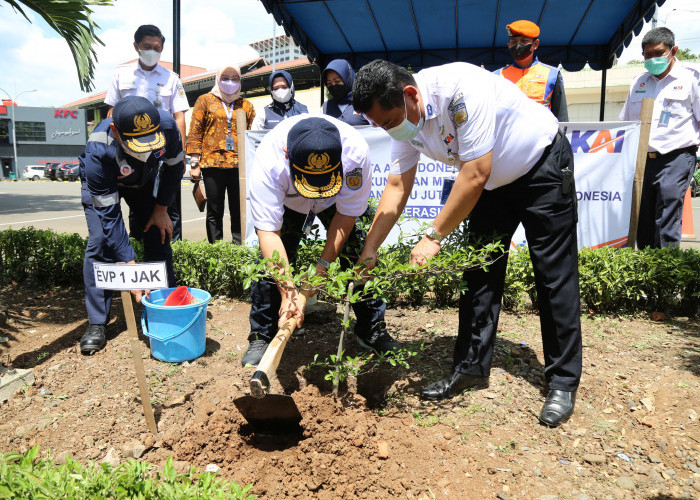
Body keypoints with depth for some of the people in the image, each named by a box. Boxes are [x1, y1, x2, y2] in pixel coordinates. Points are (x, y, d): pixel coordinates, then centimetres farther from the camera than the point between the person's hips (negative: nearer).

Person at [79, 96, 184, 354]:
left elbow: (175, 166, -13)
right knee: (100, 243, -16)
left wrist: (161, 209, -10)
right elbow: (109, 215, -37)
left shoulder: (166, 125, -36)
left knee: (158, 236, -6)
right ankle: (97, 324, -6)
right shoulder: (98, 151, -42)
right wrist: (130, 265, -39)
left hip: (144, 180, 3)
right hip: (101, 184, -3)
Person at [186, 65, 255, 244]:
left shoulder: (246, 105, 16)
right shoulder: (205, 100, 11)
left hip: (239, 164, 1)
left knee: (239, 211, 1)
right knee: (214, 211, 3)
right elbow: (195, 132, 6)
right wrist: (195, 163, -2)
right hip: (213, 162, -1)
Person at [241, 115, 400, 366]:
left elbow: (346, 214, -27)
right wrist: (288, 292, -46)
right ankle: (261, 336, 3)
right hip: (285, 201, 0)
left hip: (339, 199, 1)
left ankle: (372, 329, 6)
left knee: (359, 253, -12)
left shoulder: (356, 151, -39)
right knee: (271, 259, -15)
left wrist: (322, 266, -30)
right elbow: (268, 231, -40)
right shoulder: (268, 162, -41)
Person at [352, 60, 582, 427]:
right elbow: (396, 188, -7)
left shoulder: (462, 89, -34)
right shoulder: (404, 121, -10)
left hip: (543, 166, -7)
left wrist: (433, 237, -27)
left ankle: (563, 384, 6)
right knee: (479, 271, 4)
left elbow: (475, 175, -33)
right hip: (493, 183, 7)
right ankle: (471, 368, 14)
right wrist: (369, 251, -10)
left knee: (555, 277, -5)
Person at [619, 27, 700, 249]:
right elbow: (624, 123, 22)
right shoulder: (639, 82, 17)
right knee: (642, 222, 7)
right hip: (641, 160, 5)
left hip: (676, 158, -5)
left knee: (667, 228, -11)